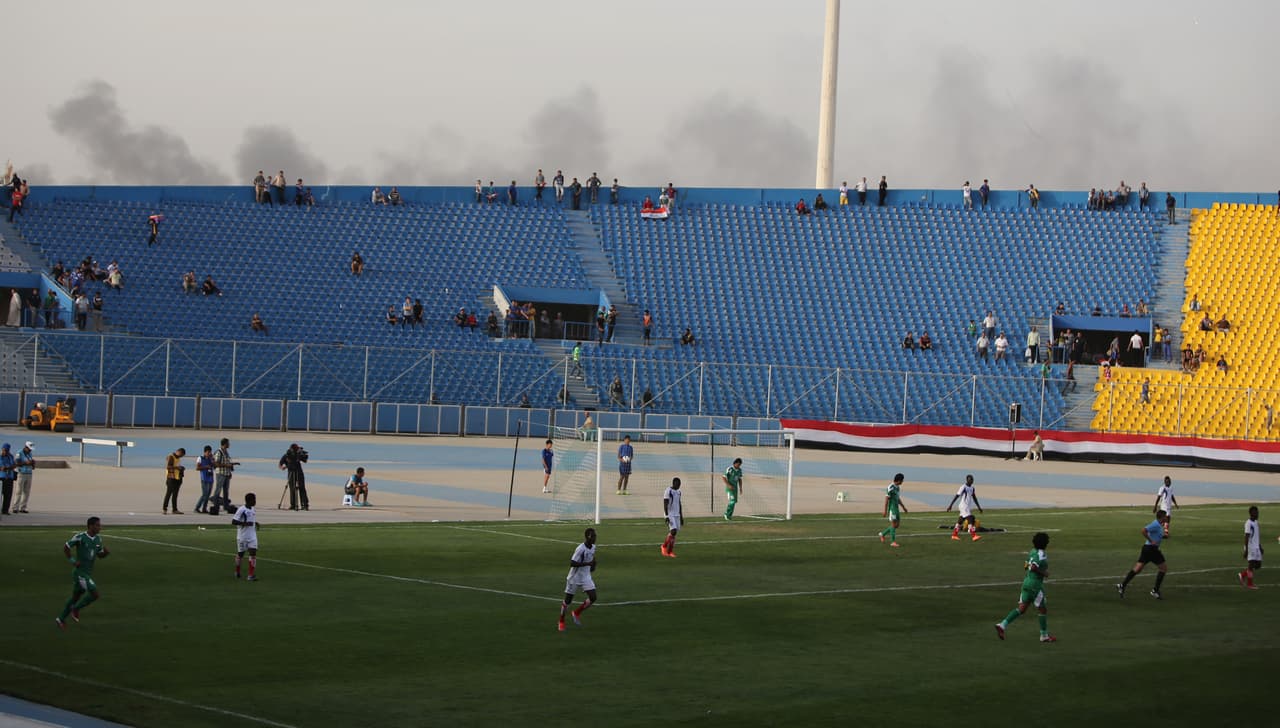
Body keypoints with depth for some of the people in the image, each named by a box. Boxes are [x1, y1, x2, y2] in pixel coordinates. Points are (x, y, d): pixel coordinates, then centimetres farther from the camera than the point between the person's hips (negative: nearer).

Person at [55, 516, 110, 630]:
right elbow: (66, 547, -7)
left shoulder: (98, 538, 5)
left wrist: (106, 552, -8)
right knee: (94, 594, -17)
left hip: (88, 573, 8)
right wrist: (72, 561, -13)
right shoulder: (80, 537, -16)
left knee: (76, 597, 17)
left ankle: (60, 619, 31)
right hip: (79, 572, -8)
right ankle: (76, 609, 5)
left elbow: (100, 555, 15)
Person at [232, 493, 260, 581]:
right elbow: (233, 522, -17)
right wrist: (245, 523, -25)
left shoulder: (253, 510, 8)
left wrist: (255, 524, 5)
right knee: (240, 554, 10)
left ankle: (251, 575, -10)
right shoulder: (241, 510, -15)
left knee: (253, 552, -9)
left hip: (252, 536, 5)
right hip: (242, 536, -5)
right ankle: (237, 572, 34)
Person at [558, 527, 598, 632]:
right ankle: (561, 621, 27)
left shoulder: (593, 547, -1)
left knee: (593, 598, -8)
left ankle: (577, 613, 16)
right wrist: (588, 563, -32)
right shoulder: (580, 549, -26)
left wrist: (593, 565, 4)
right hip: (574, 577, -6)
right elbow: (572, 563, -30)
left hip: (586, 577, 6)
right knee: (568, 600, 6)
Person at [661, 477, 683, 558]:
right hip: (670, 515, -8)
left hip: (677, 515, 8)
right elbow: (665, 504, -16)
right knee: (673, 531, -17)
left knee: (674, 532, 6)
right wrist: (667, 516, -22)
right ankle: (664, 546, -3)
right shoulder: (668, 491, -12)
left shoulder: (678, 492, 12)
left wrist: (681, 517, 18)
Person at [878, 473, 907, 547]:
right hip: (891, 508, -9)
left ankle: (883, 534, 24)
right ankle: (893, 541, -2)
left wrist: (903, 507, 21)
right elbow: (886, 499, -17)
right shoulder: (891, 487, -16)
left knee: (897, 525, 9)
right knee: (893, 524, -8)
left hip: (896, 508, 9)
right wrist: (885, 511, -18)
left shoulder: (898, 487, 12)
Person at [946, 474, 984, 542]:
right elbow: (956, 496, -14)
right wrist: (950, 505, -15)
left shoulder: (972, 488, 11)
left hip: (969, 507, 8)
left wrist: (979, 507, 20)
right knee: (971, 520, -15)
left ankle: (954, 535, 19)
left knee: (961, 520, 12)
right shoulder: (963, 487, -14)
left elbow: (974, 498, 20)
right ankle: (974, 536, -19)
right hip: (964, 506, -8)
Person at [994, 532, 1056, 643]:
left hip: (1026, 582, 8)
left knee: (1021, 609, 7)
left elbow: (1026, 566, 19)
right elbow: (1033, 568, -28)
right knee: (1043, 610, 8)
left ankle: (1002, 625, -7)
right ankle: (1044, 636, 19)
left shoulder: (1033, 551, 10)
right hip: (1035, 585, -8)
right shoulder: (1041, 554, -16)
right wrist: (1044, 573, -15)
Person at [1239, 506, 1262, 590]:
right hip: (1251, 548, -9)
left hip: (1256, 548, 9)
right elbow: (1246, 537, -16)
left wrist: (1260, 547, 22)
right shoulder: (1248, 523, -13)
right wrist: (1246, 550, -19)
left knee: (1258, 565, 8)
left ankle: (1242, 575, 22)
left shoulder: (1256, 522, 14)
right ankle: (1249, 584, 4)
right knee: (1251, 564, -5)